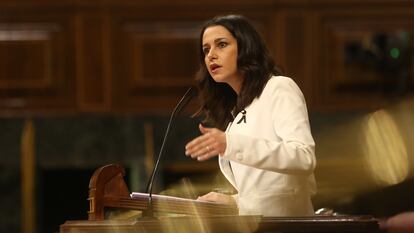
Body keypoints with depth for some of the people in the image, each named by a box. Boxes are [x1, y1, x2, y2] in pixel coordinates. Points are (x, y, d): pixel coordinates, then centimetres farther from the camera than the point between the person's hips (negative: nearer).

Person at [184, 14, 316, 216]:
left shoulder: (279, 88, -1)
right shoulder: (236, 112, 21)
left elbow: (304, 158, -17)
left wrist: (232, 145, -26)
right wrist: (233, 201, 5)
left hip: (284, 220, -7)